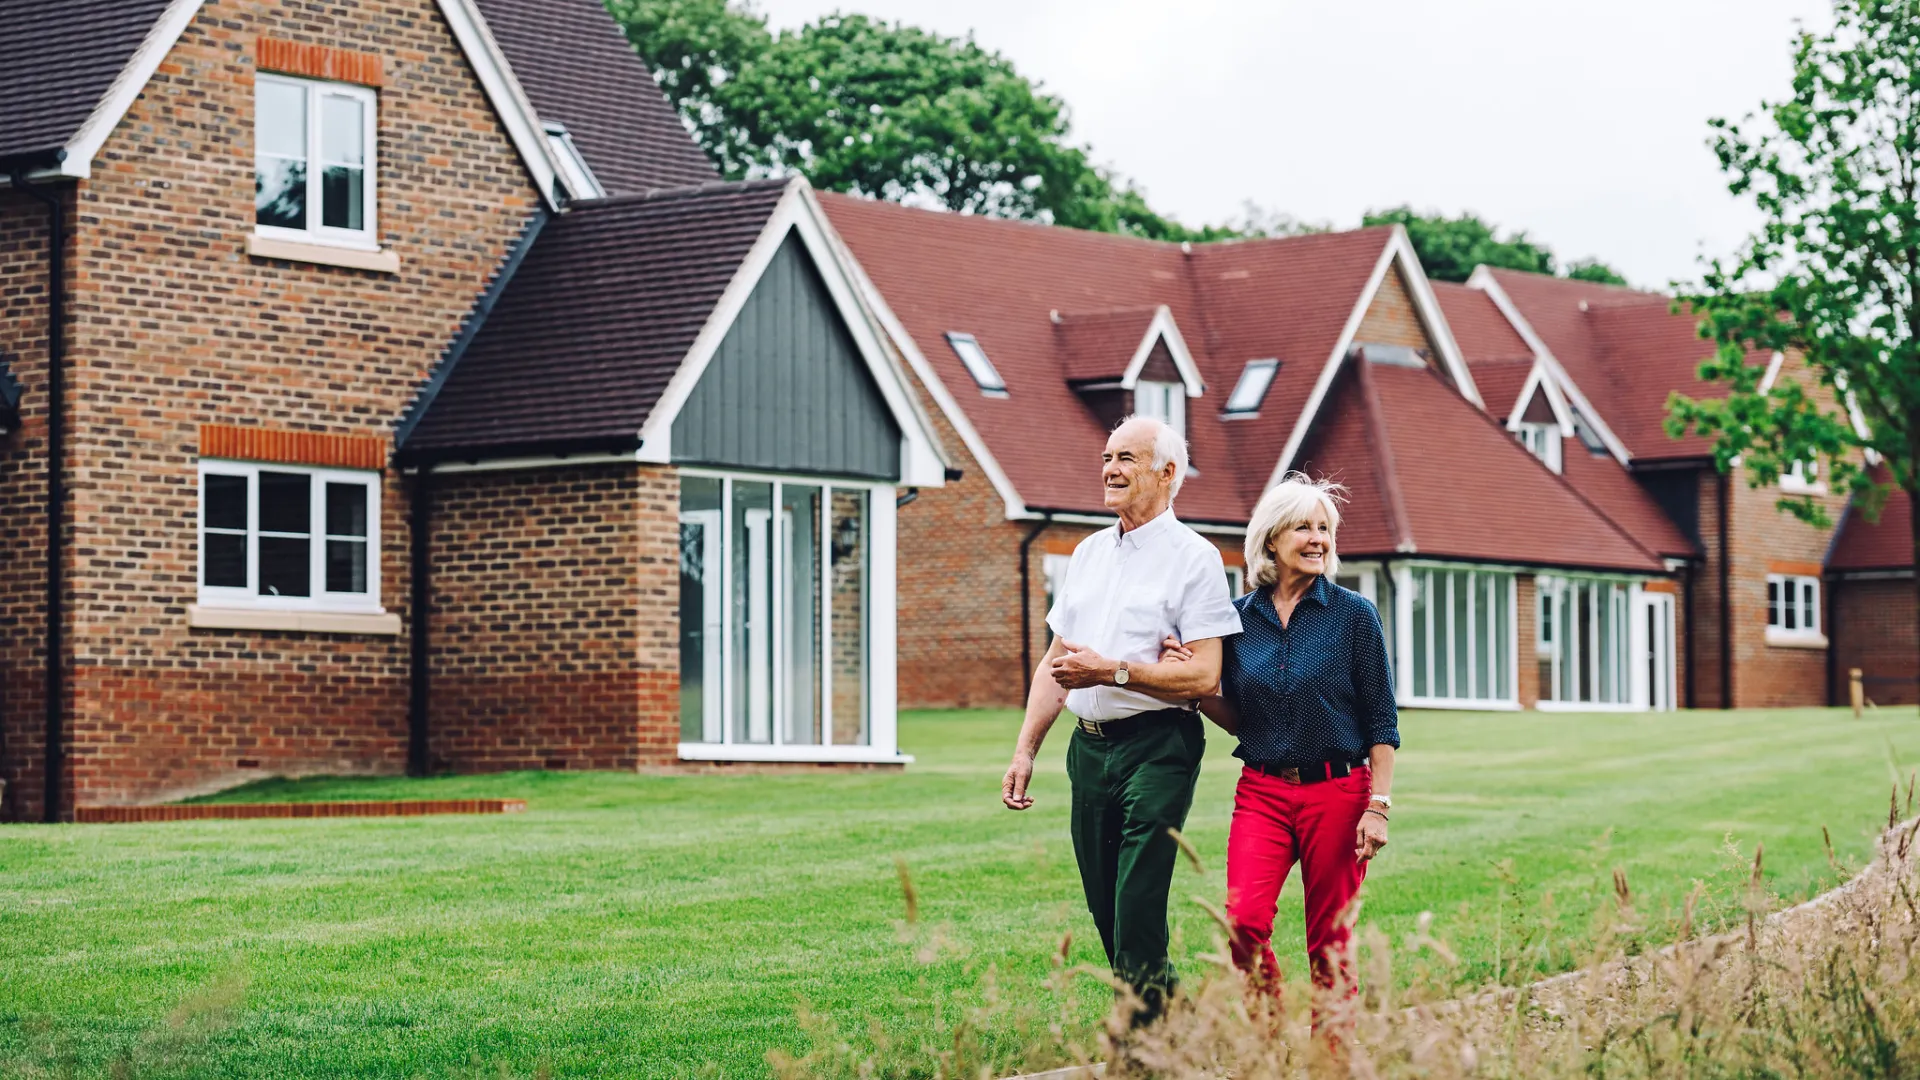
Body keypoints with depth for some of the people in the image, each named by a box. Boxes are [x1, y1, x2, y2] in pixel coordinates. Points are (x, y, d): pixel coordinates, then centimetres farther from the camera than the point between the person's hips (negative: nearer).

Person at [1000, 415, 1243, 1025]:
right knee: (1106, 912, 8)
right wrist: (1025, 750, 12)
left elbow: (1204, 676, -14)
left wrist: (1111, 671, -19)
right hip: (1089, 747, 7)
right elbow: (1055, 664, 20)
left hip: (1158, 749, -7)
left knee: (1137, 914, -13)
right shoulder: (1088, 554, 16)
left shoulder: (1193, 558, -5)